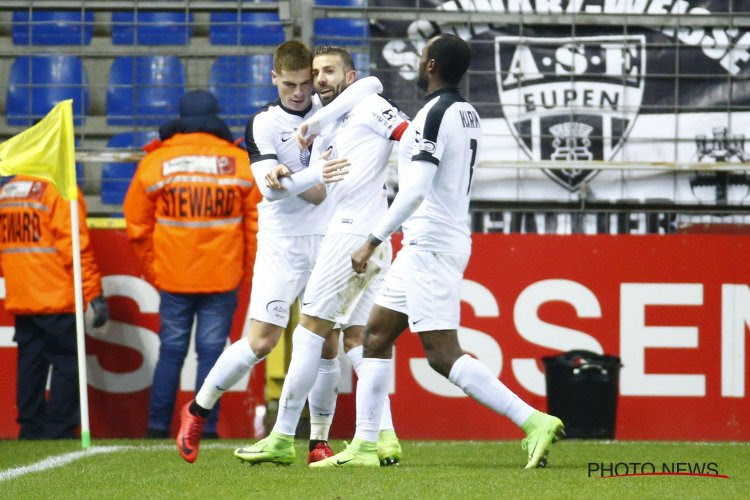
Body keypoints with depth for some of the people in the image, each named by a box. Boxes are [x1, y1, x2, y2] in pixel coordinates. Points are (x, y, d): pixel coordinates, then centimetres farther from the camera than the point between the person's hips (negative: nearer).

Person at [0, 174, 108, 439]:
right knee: (66, 362, 0)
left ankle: (31, 427, 12)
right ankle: (59, 430, -3)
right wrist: (94, 294, -13)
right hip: (57, 298, -6)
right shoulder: (60, 191, -11)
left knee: (30, 365, 11)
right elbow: (74, 246, -15)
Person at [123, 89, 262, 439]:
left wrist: (151, 270, 14)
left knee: (171, 351, 9)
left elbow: (137, 225, 3)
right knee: (211, 351, 3)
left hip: (172, 278, 1)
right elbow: (256, 223, 1)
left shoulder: (155, 162, -1)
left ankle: (158, 427, 8)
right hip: (222, 279, -1)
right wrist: (248, 272, 11)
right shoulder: (240, 162, -2)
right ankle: (205, 429, -1)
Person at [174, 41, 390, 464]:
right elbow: (269, 186, -14)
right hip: (282, 244, -3)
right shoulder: (263, 124, -3)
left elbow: (372, 86, -5)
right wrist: (312, 181, -35)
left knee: (328, 345, -1)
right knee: (261, 342, -10)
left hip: (328, 242, 3)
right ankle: (197, 411, 7)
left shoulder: (329, 109, 7)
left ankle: (319, 441, 8)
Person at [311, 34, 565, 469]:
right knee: (377, 336, 14)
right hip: (448, 241, 10)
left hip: (429, 247, -10)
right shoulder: (468, 114, 10)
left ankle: (533, 421, -19)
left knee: (444, 356, -13)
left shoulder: (436, 114, -17)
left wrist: (374, 241, -19)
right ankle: (364, 446, 14)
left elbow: (416, 190, -23)